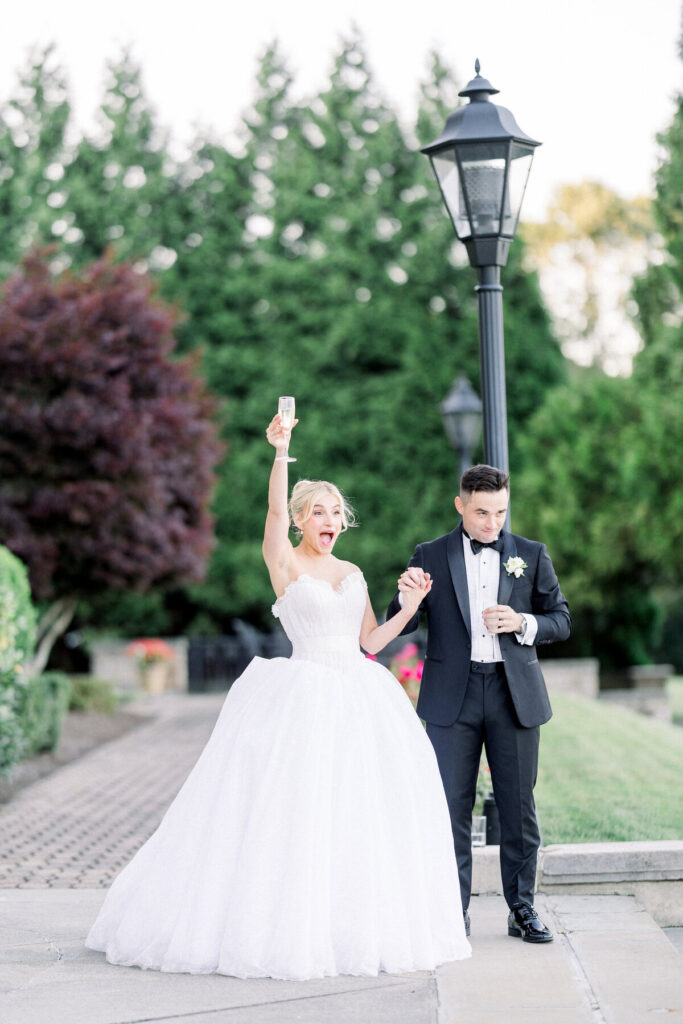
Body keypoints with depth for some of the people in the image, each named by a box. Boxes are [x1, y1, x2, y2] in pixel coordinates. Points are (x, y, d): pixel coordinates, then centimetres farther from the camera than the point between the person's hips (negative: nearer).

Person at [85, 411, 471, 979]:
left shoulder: (353, 573, 16)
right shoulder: (285, 563, 0)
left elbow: (371, 641, 16)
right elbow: (276, 511, -19)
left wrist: (410, 608, 1)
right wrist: (280, 452, -33)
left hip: (359, 698, 5)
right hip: (304, 697, -5)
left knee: (362, 811, 3)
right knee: (292, 810, -8)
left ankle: (356, 926, 15)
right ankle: (284, 926, 3)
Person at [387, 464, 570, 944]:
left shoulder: (532, 555, 7)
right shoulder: (431, 556, 4)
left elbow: (561, 620, 9)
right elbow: (399, 627, 2)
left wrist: (523, 623, -11)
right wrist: (406, 596, -21)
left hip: (515, 693, 1)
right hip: (452, 697, -1)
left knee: (519, 806, 4)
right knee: (452, 806, 1)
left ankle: (522, 908, 14)